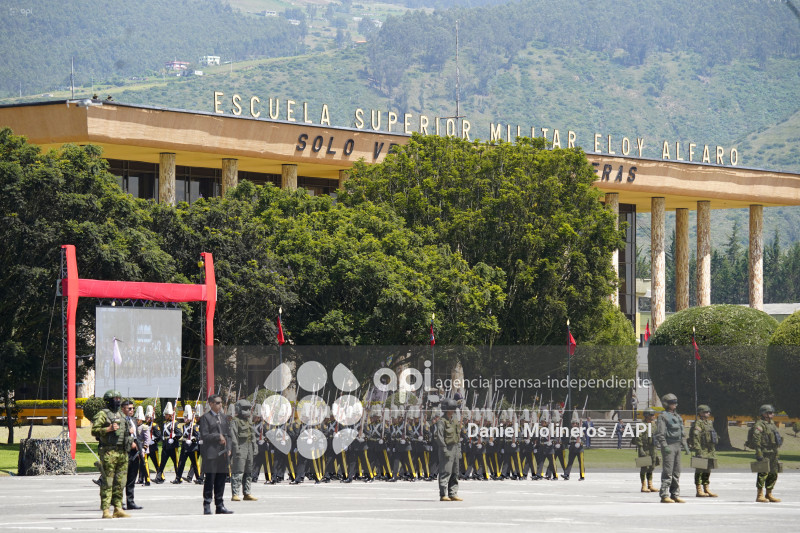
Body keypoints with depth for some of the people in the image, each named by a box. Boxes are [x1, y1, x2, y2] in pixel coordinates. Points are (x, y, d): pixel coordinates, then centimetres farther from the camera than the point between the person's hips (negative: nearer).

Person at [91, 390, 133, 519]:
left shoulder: (121, 415, 20)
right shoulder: (102, 414, -4)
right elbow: (94, 431, -11)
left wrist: (130, 440, 16)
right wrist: (109, 429, -21)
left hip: (122, 452, 8)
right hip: (108, 452, -7)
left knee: (120, 483, 7)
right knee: (107, 482, -7)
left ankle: (118, 509, 12)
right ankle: (106, 510, -7)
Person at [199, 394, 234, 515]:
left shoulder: (223, 416, 17)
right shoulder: (206, 417, -4)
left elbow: (228, 433, 19)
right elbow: (204, 435, -10)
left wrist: (228, 448, 7)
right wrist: (218, 437, -16)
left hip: (222, 454, 6)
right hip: (211, 454, -6)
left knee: (221, 480, 7)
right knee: (209, 480, -5)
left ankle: (220, 506, 12)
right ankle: (207, 507, -1)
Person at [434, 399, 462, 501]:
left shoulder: (456, 421, 16)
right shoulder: (442, 422, -9)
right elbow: (439, 437, -15)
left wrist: (459, 451, 17)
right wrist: (444, 449, -20)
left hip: (455, 449, 8)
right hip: (446, 449, -8)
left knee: (455, 473, 9)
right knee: (445, 472, -10)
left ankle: (453, 494, 14)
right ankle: (443, 495, -10)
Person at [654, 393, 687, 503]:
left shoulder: (677, 416, 19)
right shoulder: (663, 416, -7)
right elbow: (660, 433, -13)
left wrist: (683, 443, 17)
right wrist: (665, 446, -20)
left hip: (677, 446, 8)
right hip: (668, 446, -8)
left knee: (677, 472, 10)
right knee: (668, 472, -10)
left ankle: (675, 495, 15)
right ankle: (664, 495, -9)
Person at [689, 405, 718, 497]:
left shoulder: (709, 423, 17)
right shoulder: (698, 423, -10)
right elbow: (695, 437, -17)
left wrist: (714, 451, 21)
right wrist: (698, 450, -23)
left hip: (710, 451, 9)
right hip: (702, 451, -9)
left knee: (707, 471, 12)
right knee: (700, 470, -5)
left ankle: (706, 489, 18)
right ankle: (699, 491, -4)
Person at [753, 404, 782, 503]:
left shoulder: (772, 424, 20)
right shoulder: (759, 425, -9)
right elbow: (756, 440, -17)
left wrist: (776, 454, 24)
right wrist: (759, 453, -24)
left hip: (773, 453, 9)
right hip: (764, 453, -9)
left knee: (773, 475, 11)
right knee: (763, 473, -11)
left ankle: (769, 495, 18)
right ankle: (760, 495, -9)